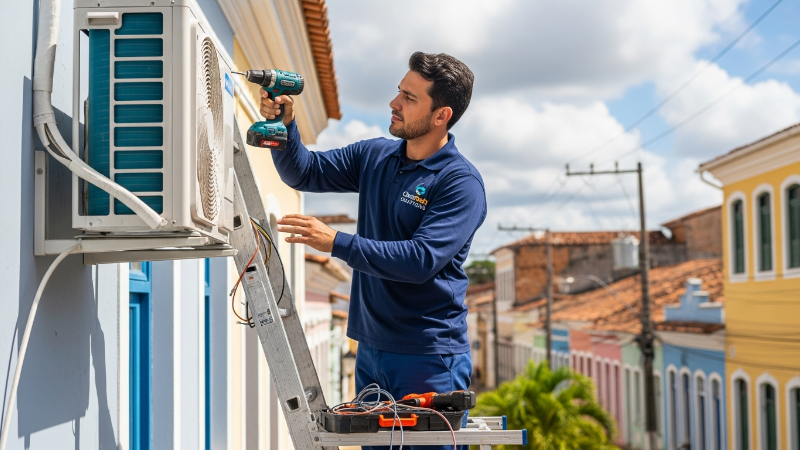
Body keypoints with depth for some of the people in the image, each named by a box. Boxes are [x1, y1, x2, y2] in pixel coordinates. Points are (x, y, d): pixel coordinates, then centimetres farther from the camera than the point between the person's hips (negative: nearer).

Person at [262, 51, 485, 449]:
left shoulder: (461, 182, -14)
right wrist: (284, 126, -7)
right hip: (371, 348, 7)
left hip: (429, 357, -7)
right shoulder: (374, 157, 8)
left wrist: (337, 243, -25)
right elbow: (305, 172, 13)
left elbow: (421, 260, -23)